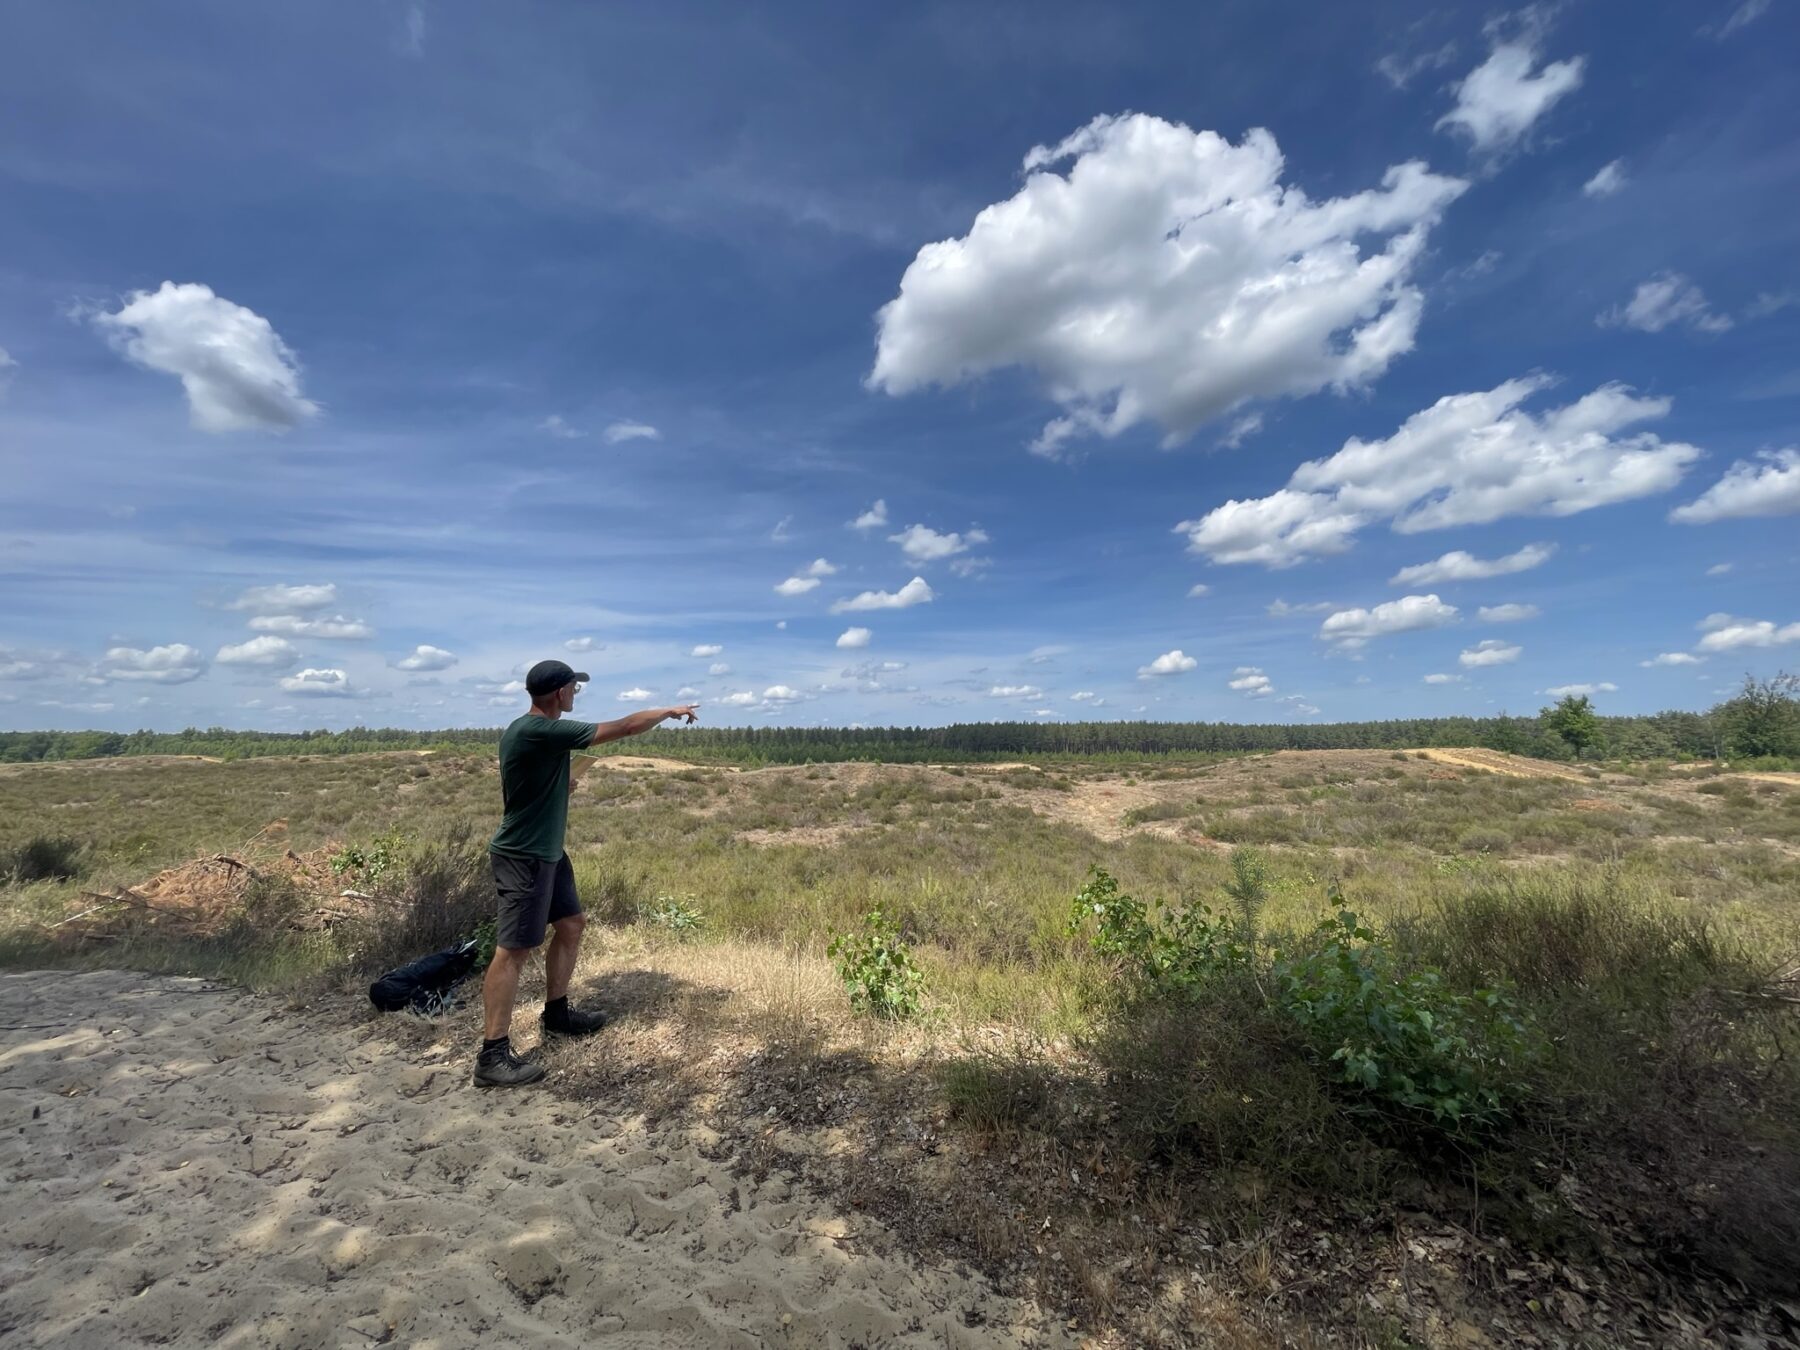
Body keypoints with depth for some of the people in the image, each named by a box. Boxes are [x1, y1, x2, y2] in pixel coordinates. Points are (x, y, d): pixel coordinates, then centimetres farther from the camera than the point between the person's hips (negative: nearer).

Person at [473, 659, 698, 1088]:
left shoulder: (533, 730, 7)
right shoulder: (541, 732, -24)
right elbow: (622, 728, -20)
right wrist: (670, 711, -7)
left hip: (545, 852, 10)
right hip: (523, 858, -10)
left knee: (572, 925, 17)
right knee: (514, 950, -5)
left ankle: (556, 1014, 31)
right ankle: (492, 1056, 4)